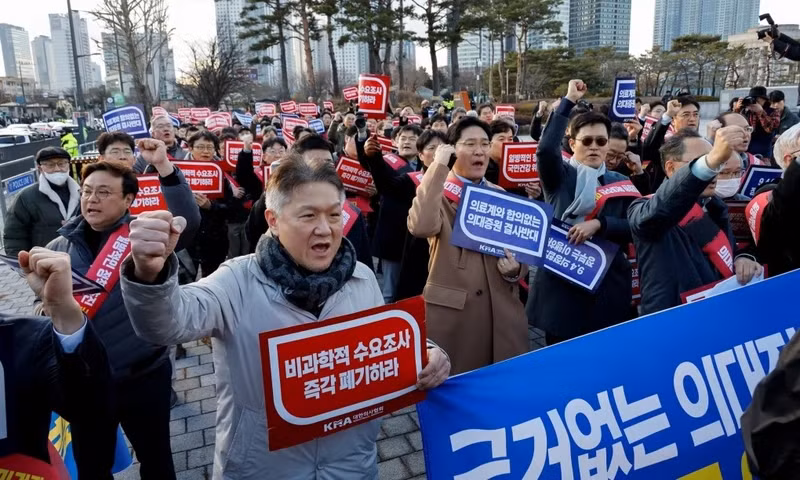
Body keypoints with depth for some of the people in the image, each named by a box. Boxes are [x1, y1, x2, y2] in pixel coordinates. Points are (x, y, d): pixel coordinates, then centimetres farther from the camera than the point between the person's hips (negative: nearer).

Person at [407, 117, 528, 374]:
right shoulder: (437, 192, -3)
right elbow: (421, 226, -27)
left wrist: (515, 269, -6)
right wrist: (438, 167, -21)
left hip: (501, 308, 5)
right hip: (451, 309, -4)